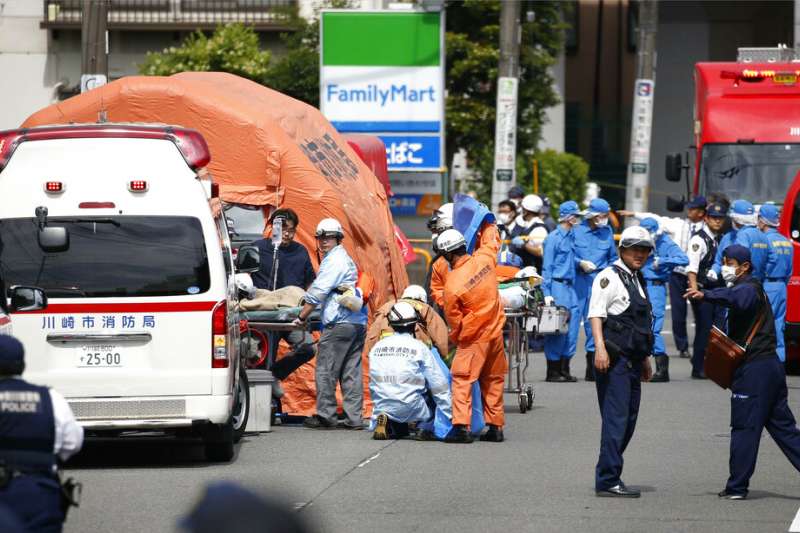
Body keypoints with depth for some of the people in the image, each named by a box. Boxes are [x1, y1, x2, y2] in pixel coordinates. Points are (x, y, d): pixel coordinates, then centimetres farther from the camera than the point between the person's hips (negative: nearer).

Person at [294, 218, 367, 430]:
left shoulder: (333, 261, -8)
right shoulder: (345, 259, 24)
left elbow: (318, 292, -11)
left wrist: (302, 317, -6)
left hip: (339, 323, -10)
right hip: (358, 323, 10)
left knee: (326, 369, -4)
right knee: (351, 371, 8)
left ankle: (325, 415, -4)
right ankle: (354, 418, 6)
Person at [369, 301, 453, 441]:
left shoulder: (376, 348, 7)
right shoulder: (418, 347, -5)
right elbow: (439, 385, -2)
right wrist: (452, 416, 6)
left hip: (383, 407, 3)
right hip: (412, 411, -3)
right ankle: (428, 427, -1)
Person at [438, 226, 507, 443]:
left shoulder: (452, 285, -19)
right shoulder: (484, 259, -7)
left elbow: (454, 320, -7)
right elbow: (491, 239, 18)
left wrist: (454, 339, 12)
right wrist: (488, 225, 37)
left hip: (473, 338, -6)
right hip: (496, 331, 6)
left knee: (462, 380, -1)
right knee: (493, 380, 14)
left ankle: (461, 426, -11)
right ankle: (495, 427, 17)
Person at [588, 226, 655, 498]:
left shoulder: (637, 280, 21)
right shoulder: (610, 277, -6)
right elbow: (596, 314, -15)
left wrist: (645, 358, 31)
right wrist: (600, 348, -26)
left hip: (633, 360, 9)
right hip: (614, 359, -9)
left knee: (629, 420, 10)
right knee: (616, 419, -12)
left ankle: (608, 476, 19)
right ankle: (608, 481, -13)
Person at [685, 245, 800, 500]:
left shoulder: (748, 288, -13)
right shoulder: (752, 289, 20)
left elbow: (736, 298, -37)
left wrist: (705, 295, -51)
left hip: (753, 369, -10)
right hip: (771, 365, 10)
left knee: (744, 427, -4)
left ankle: (737, 486, 0)